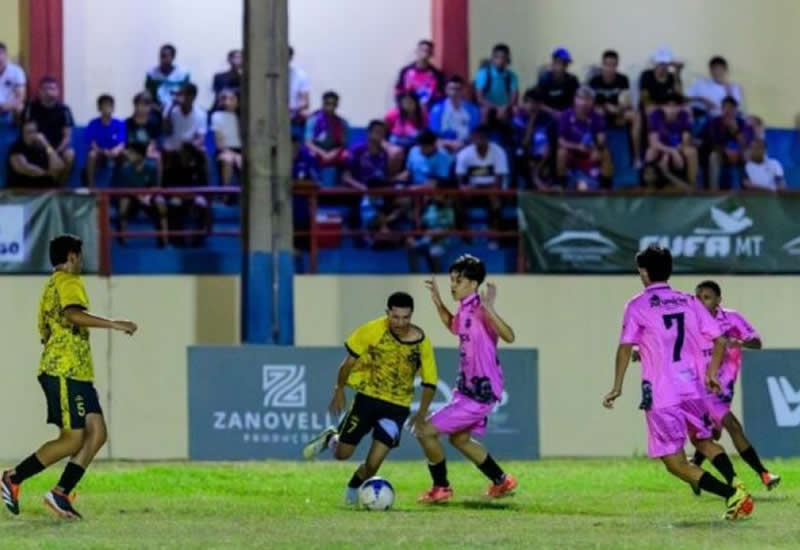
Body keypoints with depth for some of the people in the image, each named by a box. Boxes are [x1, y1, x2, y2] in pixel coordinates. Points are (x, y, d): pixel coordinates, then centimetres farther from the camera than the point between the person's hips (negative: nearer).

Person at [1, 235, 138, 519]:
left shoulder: (51, 285, 23)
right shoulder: (68, 282, -8)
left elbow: (46, 330, 28)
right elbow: (73, 314, -28)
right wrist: (115, 324, -29)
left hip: (77, 373, 10)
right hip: (65, 372, -10)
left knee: (96, 433, 0)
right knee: (73, 439, -11)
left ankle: (60, 493, -4)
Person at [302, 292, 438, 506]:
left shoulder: (421, 343, -11)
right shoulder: (373, 331, -15)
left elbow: (429, 382, 0)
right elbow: (350, 359, -1)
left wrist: (421, 414, -7)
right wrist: (339, 389, 2)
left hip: (397, 407, 0)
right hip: (367, 398, 0)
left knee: (373, 464, -8)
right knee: (342, 453, 2)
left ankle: (353, 488, 24)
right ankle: (330, 438, 38)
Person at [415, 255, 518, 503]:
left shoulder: (480, 310, -23)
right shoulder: (464, 308, 4)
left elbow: (509, 336, -37)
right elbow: (454, 327, 27)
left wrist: (489, 309, -47)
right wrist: (438, 303, 13)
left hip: (481, 392, -10)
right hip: (468, 387, 10)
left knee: (425, 431, -8)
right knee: (459, 438, 28)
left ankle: (441, 487, 10)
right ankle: (502, 481, 40)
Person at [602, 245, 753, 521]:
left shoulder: (637, 306, -2)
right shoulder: (689, 302, 11)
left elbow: (625, 347, -12)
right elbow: (720, 340, 9)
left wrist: (617, 387, -8)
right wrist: (711, 373, 22)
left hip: (661, 394, -5)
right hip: (693, 389, 5)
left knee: (675, 462, -1)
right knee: (704, 441, 26)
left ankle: (732, 494, -18)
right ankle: (735, 484, -1)